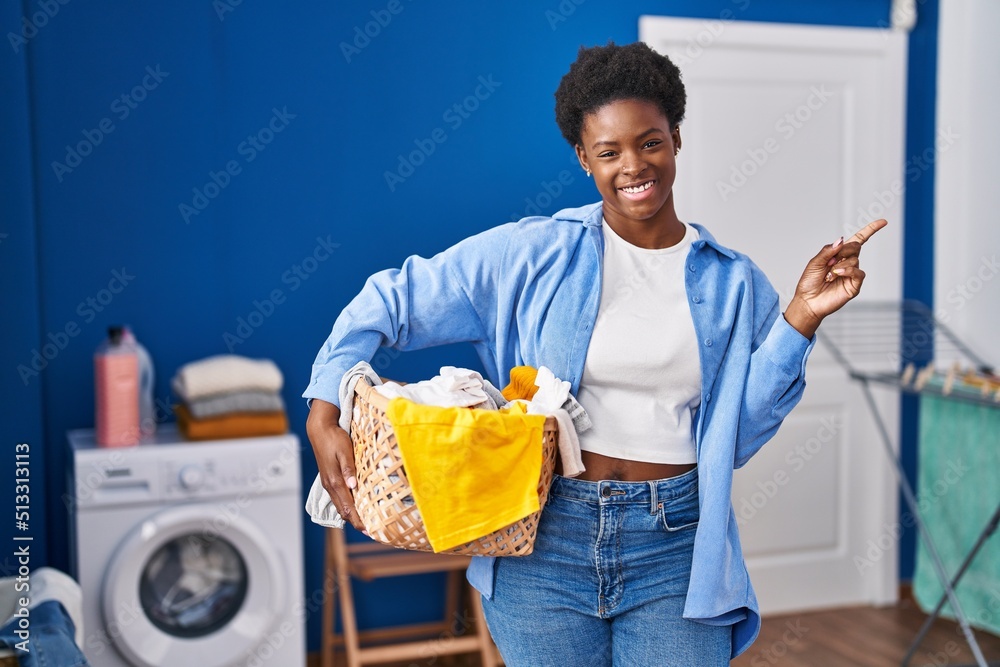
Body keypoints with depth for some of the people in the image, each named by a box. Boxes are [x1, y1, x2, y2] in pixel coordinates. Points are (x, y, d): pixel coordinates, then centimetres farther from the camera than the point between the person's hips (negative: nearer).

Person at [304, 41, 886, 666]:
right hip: (546, 540, -1)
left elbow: (737, 433, 0)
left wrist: (802, 317, -7)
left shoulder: (734, 284, 4)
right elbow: (392, 300, -2)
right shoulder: (533, 253, -3)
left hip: (677, 549, 1)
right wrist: (324, 420, -11)